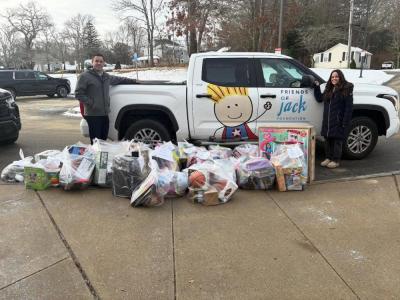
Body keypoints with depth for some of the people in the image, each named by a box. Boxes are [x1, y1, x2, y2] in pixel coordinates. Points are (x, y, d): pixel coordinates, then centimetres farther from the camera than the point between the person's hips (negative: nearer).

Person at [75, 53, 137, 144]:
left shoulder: (107, 76, 16)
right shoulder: (85, 76, -4)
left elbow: (119, 79, 33)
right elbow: (78, 94, -8)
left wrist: (134, 81, 32)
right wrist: (91, 103, -14)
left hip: (105, 114, 7)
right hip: (93, 115, -6)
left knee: (103, 140, 11)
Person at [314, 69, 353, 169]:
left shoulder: (346, 90, -6)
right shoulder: (328, 90, 14)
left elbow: (349, 108, -10)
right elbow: (319, 98, 23)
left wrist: (345, 123, -16)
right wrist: (317, 87, 13)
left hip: (339, 121, -6)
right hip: (327, 121, 6)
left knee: (337, 141, 2)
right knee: (328, 140, 12)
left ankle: (335, 160, 11)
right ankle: (328, 158, 25)